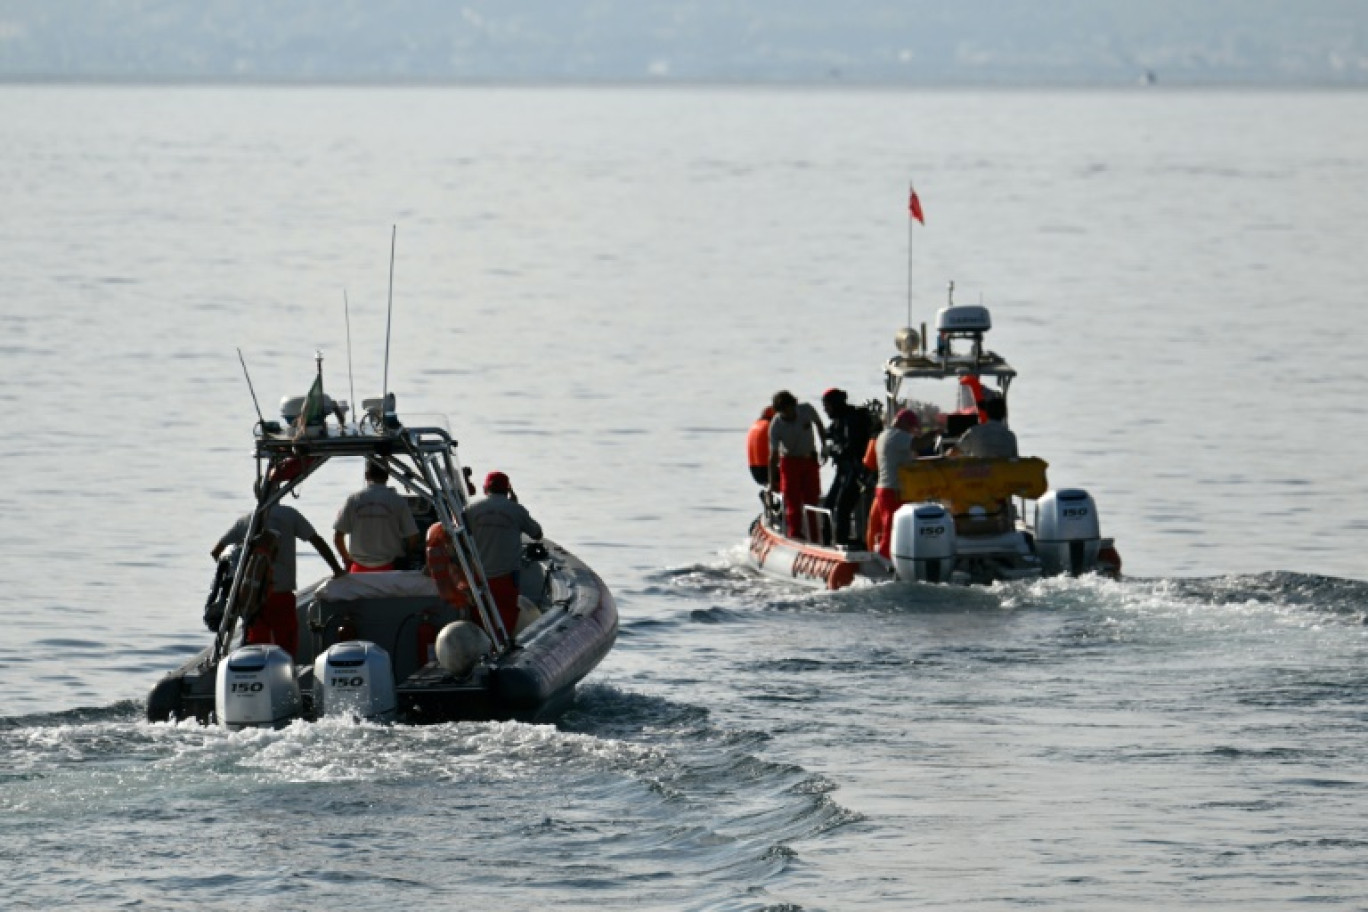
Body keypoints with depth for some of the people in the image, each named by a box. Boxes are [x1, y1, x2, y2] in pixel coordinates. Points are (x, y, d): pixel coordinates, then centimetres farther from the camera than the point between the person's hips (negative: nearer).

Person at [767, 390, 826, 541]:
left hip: (810, 459, 3)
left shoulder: (806, 410, -15)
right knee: (793, 500, -5)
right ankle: (795, 533, 1)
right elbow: (773, 455, -21)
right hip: (790, 460, -3)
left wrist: (824, 447, 9)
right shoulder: (776, 425, -21)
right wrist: (772, 482, -24)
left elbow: (819, 425, 7)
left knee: (813, 498, 3)